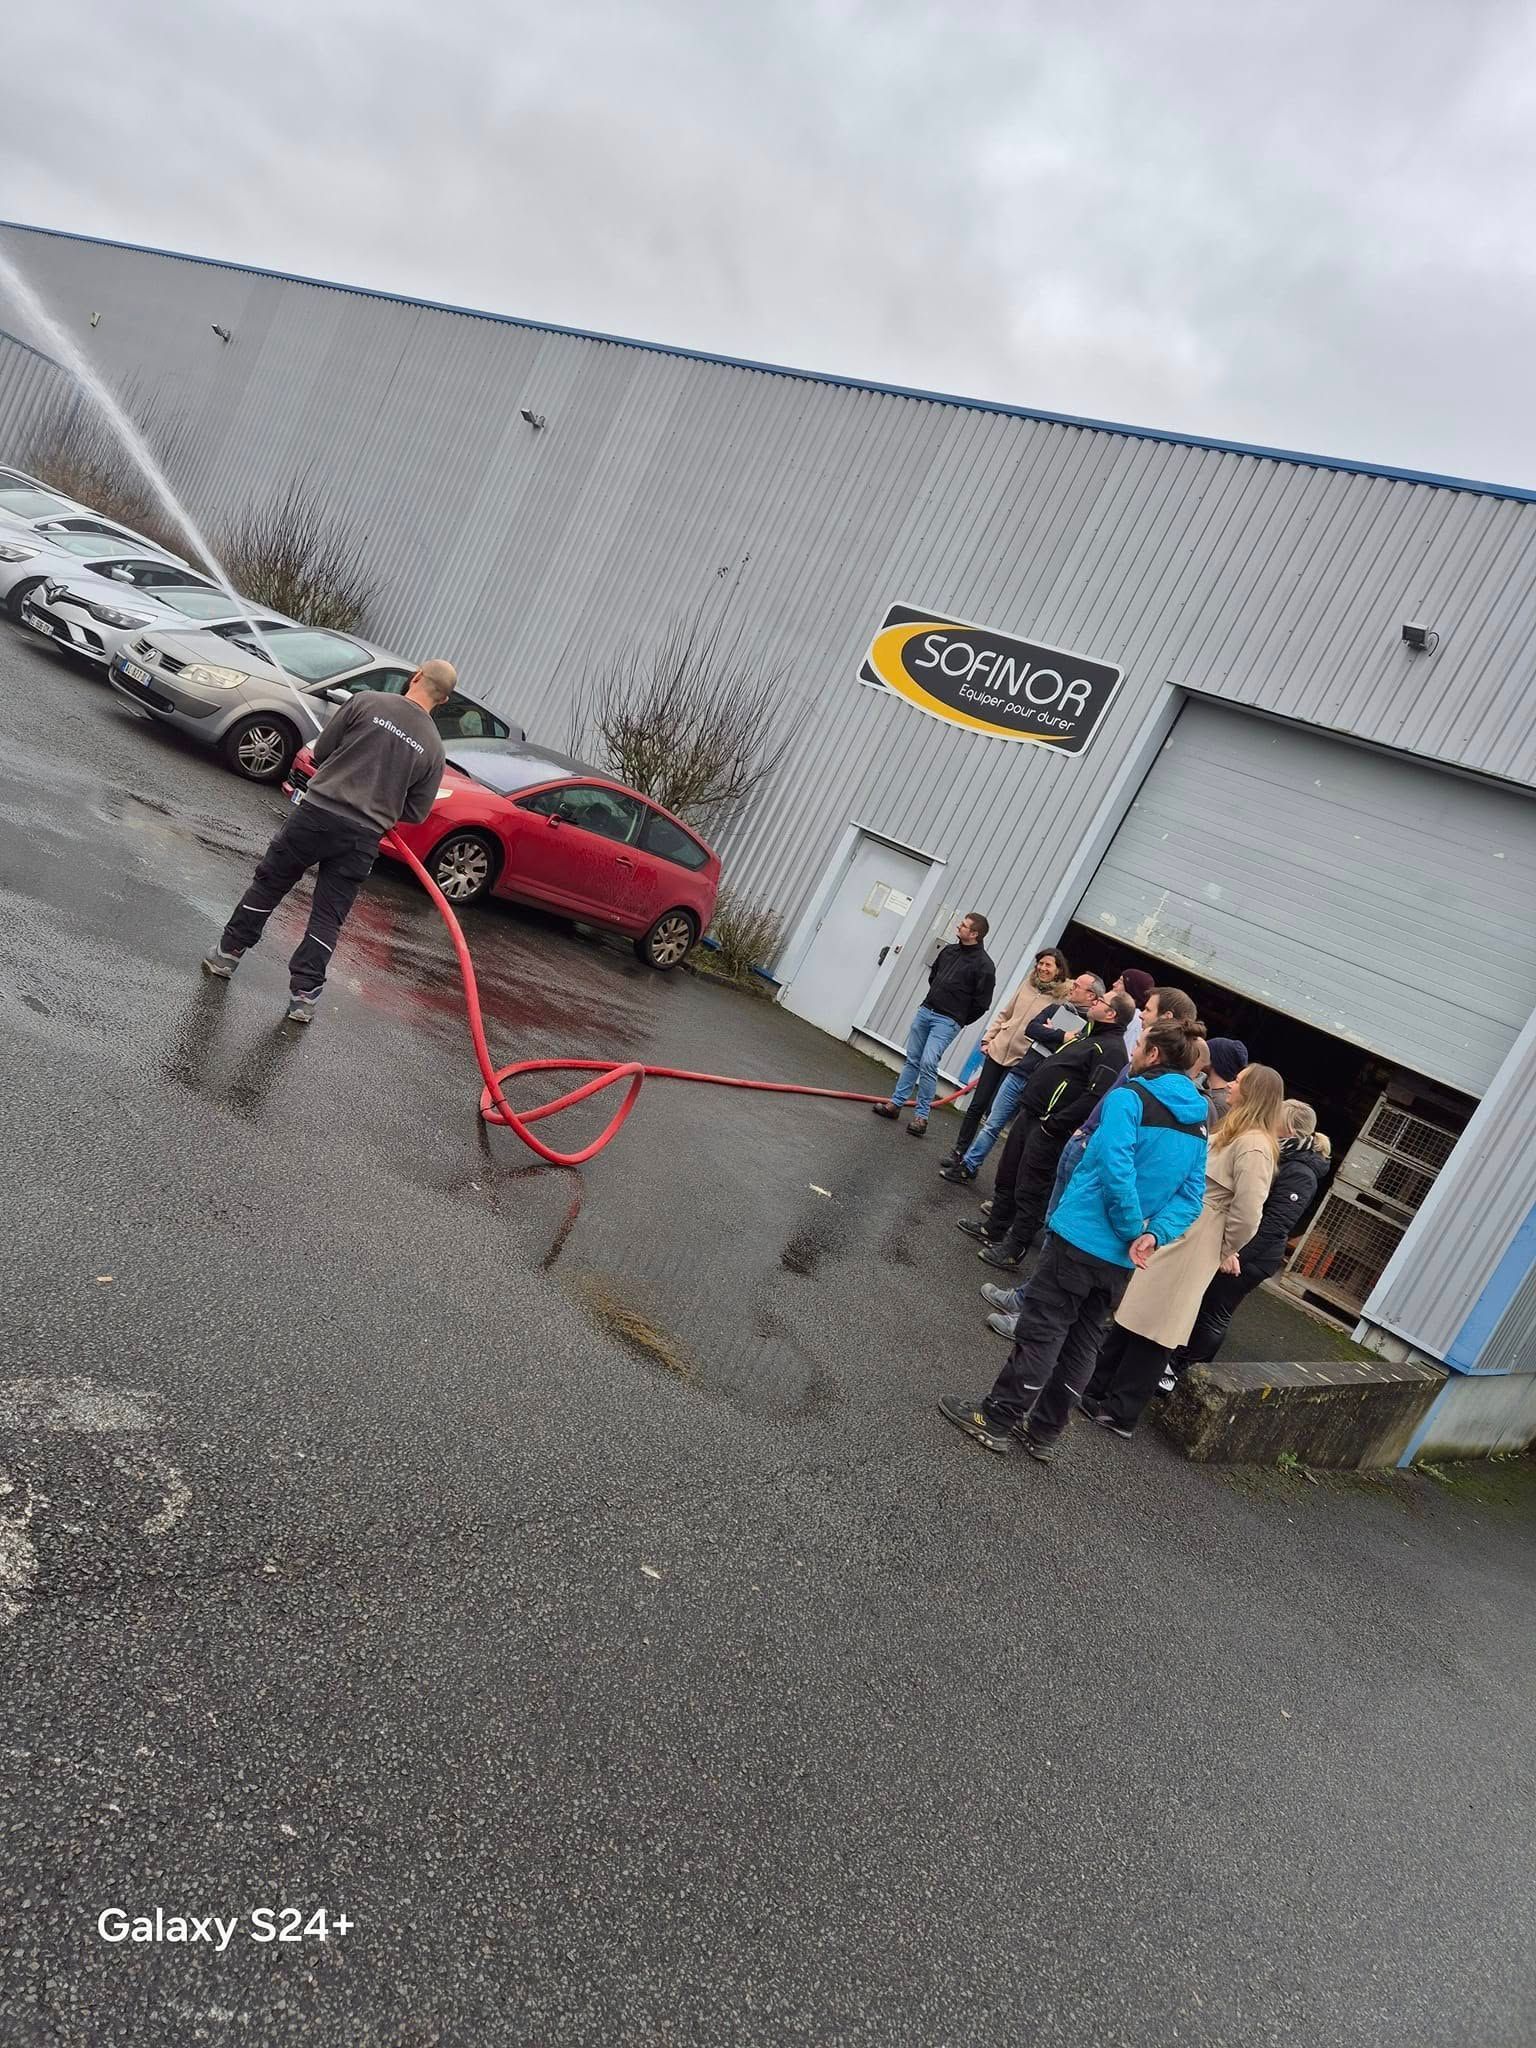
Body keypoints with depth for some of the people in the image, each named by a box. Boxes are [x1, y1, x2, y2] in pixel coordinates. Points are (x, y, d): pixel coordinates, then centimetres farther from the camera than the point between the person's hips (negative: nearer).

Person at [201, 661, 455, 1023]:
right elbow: (416, 812, 6)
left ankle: (227, 954, 27)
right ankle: (304, 994, 9)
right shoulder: (433, 748, 1)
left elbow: (321, 752, 2)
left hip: (318, 812, -1)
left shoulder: (367, 702, -4)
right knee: (328, 918, 9)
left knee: (268, 884, 17)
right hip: (364, 835, 1)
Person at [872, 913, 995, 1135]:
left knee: (928, 1063, -15)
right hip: (926, 1010, 7)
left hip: (947, 1021, -7)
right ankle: (896, 1103, 19)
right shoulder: (949, 951, 9)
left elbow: (982, 1003, -10)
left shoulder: (984, 965, -12)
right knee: (912, 1059, 11)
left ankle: (921, 1115, -6)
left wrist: (959, 1021, -2)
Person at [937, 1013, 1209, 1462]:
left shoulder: (1130, 1097, -11)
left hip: (1081, 1237, -6)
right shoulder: (1198, 1124, 10)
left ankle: (996, 1420, 11)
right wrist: (1153, 1235, -9)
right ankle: (1044, 1432, 24)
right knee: (1082, 1342, 15)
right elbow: (1192, 1196, 2)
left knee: (1041, 1332, 2)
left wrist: (1134, 1228, -13)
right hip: (1121, 1256, 6)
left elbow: (1116, 1168, -23)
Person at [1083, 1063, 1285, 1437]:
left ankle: (1121, 1413, 12)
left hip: (1192, 1248, -9)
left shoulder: (1254, 1146, -18)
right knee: (1130, 1316, 15)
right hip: (1171, 1235, 9)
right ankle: (1099, 1390, 27)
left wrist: (1225, 1251, -8)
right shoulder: (1232, 1132, 14)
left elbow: (1248, 1213, -23)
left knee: (1153, 1330, 1)